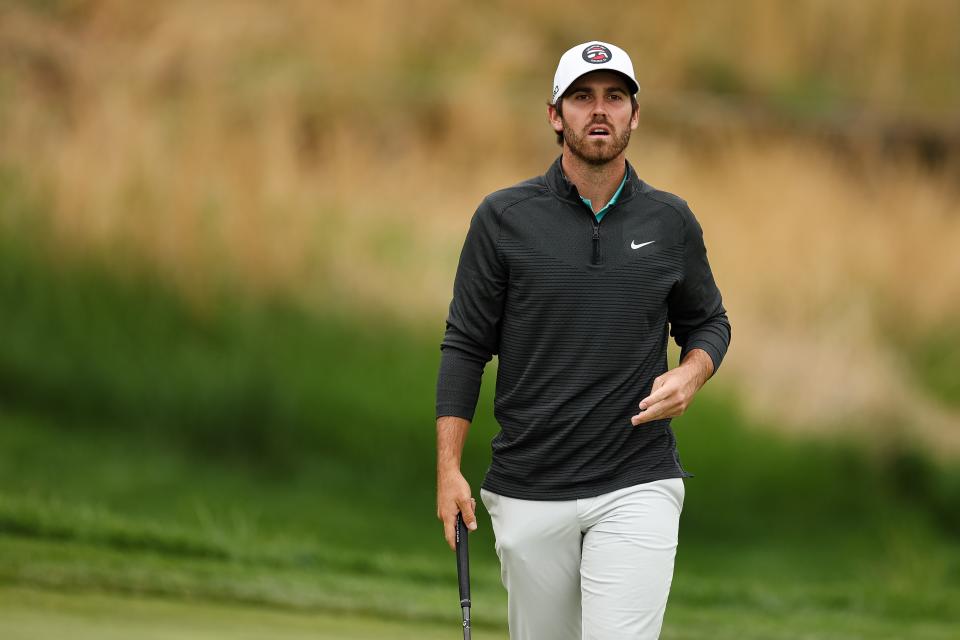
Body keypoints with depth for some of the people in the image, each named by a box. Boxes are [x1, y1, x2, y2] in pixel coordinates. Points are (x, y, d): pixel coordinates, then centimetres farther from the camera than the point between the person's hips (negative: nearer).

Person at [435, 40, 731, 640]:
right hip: (528, 493, 1)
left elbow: (708, 322, 18)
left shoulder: (671, 221, 5)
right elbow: (466, 345, 3)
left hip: (637, 487, -1)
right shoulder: (504, 218, 1)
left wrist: (690, 374, -5)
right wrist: (449, 469, -3)